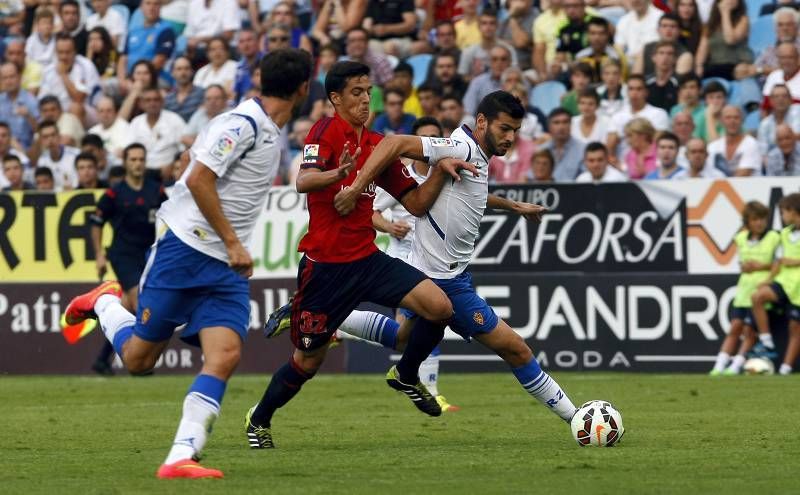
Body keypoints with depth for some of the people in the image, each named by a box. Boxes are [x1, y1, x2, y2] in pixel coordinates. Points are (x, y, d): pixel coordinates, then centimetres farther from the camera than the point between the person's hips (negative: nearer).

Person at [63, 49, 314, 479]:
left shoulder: (270, 134, 13)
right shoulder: (242, 124, -15)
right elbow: (198, 179, -21)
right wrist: (233, 242, -18)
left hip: (226, 266, 8)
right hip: (184, 249, -8)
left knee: (225, 356, -13)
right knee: (138, 358, 1)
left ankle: (180, 458, -16)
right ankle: (105, 302, 32)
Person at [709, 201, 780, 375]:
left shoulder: (774, 238, -5)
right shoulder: (742, 238, 11)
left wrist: (762, 266, -13)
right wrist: (743, 266, 0)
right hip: (744, 287, 5)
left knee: (749, 330, -8)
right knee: (735, 327, 2)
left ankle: (735, 367, -6)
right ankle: (719, 366, 0)